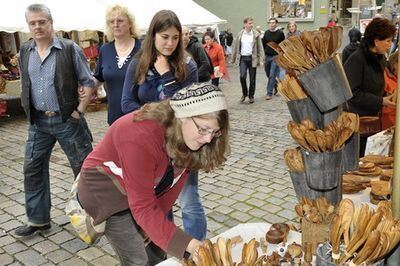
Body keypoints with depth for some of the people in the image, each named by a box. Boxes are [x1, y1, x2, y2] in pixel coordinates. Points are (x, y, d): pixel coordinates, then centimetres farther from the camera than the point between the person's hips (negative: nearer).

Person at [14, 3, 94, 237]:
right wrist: (29, 110, 9)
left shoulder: (70, 49, -9)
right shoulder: (25, 52, 7)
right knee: (33, 168, 9)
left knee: (83, 167, 4)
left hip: (68, 120, -5)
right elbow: (25, 85, 18)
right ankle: (38, 219, 25)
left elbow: (88, 82, -6)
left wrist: (79, 111, -10)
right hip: (38, 122, 5)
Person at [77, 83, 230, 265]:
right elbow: (143, 206, -36)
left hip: (145, 191, 6)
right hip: (105, 189, -6)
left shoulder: (188, 138, -15)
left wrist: (153, 225, -8)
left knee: (158, 247, 10)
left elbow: (173, 183, -6)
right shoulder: (141, 136, -38)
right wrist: (189, 245, -40)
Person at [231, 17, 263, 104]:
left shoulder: (256, 34, 0)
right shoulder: (240, 34, 4)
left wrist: (260, 59, -8)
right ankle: (244, 94, 9)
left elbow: (260, 47, 0)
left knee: (252, 78, 4)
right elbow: (236, 47, 9)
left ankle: (251, 96, 19)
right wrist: (233, 59, 9)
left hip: (252, 58, 0)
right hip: (243, 58, 1)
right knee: (242, 76, -14)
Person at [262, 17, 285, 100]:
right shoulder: (266, 32, 7)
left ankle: (269, 93, -1)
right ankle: (276, 86, 38)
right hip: (267, 56, 5)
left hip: (276, 57, -5)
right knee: (268, 74, 14)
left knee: (272, 75, -7)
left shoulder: (280, 33, -4)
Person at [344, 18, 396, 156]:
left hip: (370, 116, 8)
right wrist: (380, 102, -19)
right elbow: (353, 93, -22)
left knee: (360, 158, 16)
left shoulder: (380, 58, 8)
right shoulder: (356, 60, -19)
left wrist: (387, 97, 2)